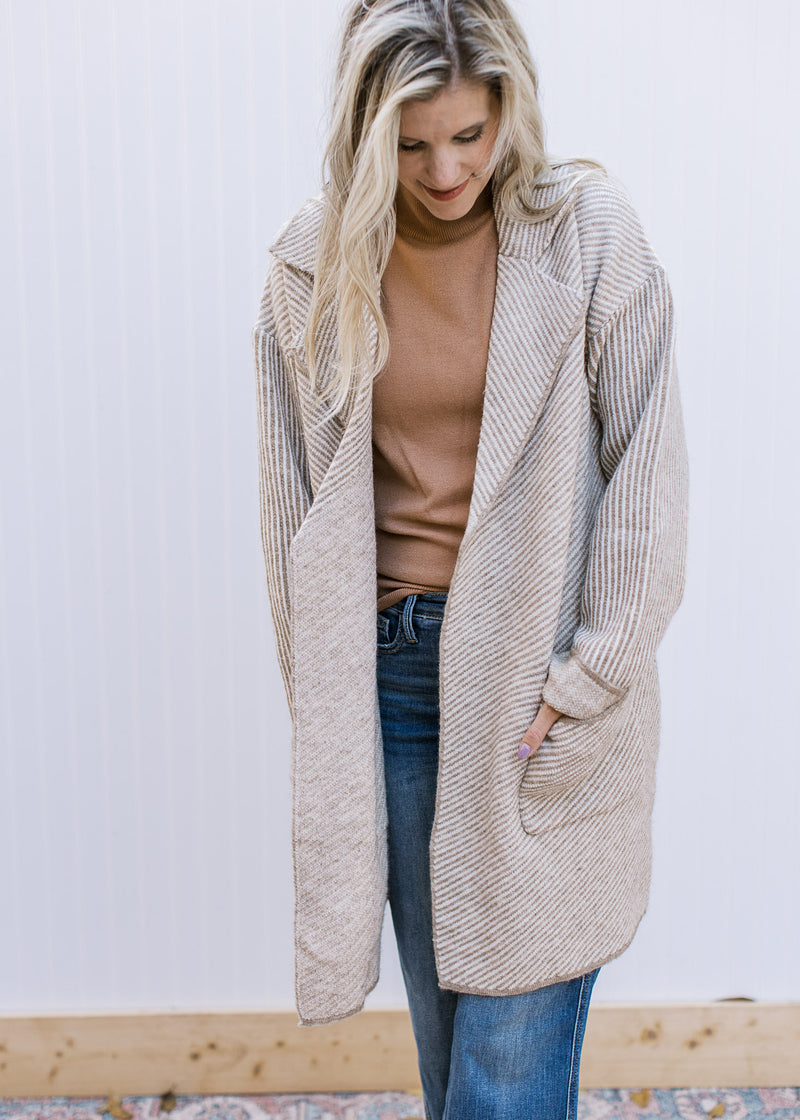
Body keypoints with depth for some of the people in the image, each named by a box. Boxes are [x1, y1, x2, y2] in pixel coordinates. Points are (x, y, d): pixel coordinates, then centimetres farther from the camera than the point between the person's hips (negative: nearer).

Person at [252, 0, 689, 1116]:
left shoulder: (589, 232, -6)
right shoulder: (313, 265, 1)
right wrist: (326, 695, 4)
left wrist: (582, 684, -8)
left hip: (539, 656, -2)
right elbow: (292, 501, 6)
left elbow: (646, 473, -6)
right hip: (388, 665, 3)